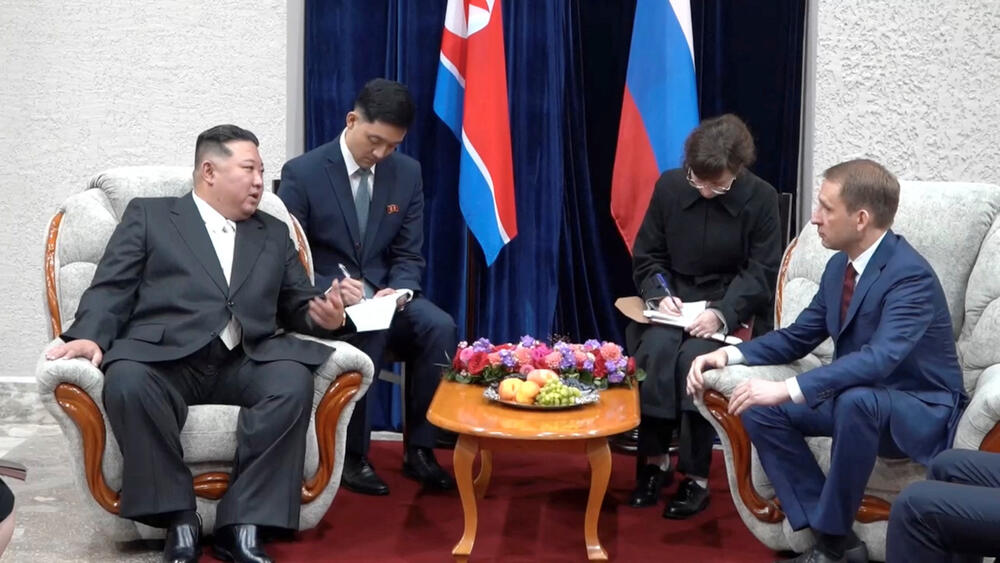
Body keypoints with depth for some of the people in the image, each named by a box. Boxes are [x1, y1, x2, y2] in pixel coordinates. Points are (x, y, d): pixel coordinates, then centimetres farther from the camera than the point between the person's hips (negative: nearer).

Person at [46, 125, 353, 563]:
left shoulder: (274, 234, 27)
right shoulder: (148, 215, 17)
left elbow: (298, 307, 24)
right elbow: (112, 288, 7)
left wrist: (327, 317, -1)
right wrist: (90, 335, -14)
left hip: (245, 361, 3)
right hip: (164, 356, -2)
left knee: (293, 380, -31)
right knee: (126, 382, -36)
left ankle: (241, 523, -27)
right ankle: (179, 519, -23)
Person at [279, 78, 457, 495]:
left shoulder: (408, 173, 4)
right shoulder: (302, 173, -9)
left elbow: (409, 256, 6)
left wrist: (396, 291, -17)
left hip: (382, 295, 4)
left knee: (440, 328, -26)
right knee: (366, 335, -36)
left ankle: (418, 450, -13)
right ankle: (352, 455, -18)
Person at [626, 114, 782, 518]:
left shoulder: (761, 198, -8)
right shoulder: (669, 186, -1)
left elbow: (762, 272, -9)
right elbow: (647, 256, 7)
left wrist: (722, 313, -23)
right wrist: (659, 294, -13)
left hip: (733, 308, -2)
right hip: (675, 300, 3)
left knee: (694, 357, -31)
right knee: (655, 349, -29)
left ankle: (696, 476, -20)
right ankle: (654, 459, -14)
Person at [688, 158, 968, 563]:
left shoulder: (910, 275, -24)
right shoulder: (840, 265, 1)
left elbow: (879, 359, -38)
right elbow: (798, 336, 11)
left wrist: (787, 389, -44)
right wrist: (729, 354, -6)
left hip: (920, 409, -8)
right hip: (853, 398, 8)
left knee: (857, 400, -39)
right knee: (760, 409, -9)